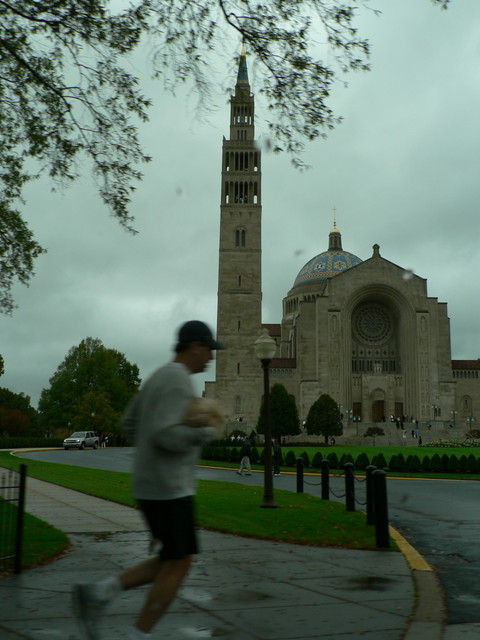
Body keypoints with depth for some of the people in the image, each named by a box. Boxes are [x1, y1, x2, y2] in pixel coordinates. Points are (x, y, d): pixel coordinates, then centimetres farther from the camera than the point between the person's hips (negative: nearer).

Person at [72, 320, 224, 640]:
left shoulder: (159, 377, 17)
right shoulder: (178, 381, -16)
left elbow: (130, 424, 24)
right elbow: (165, 435, -27)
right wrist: (208, 431, -11)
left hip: (155, 485, 10)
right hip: (168, 488, -10)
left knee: (174, 562, 13)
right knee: (179, 565, -2)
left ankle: (97, 593, 8)